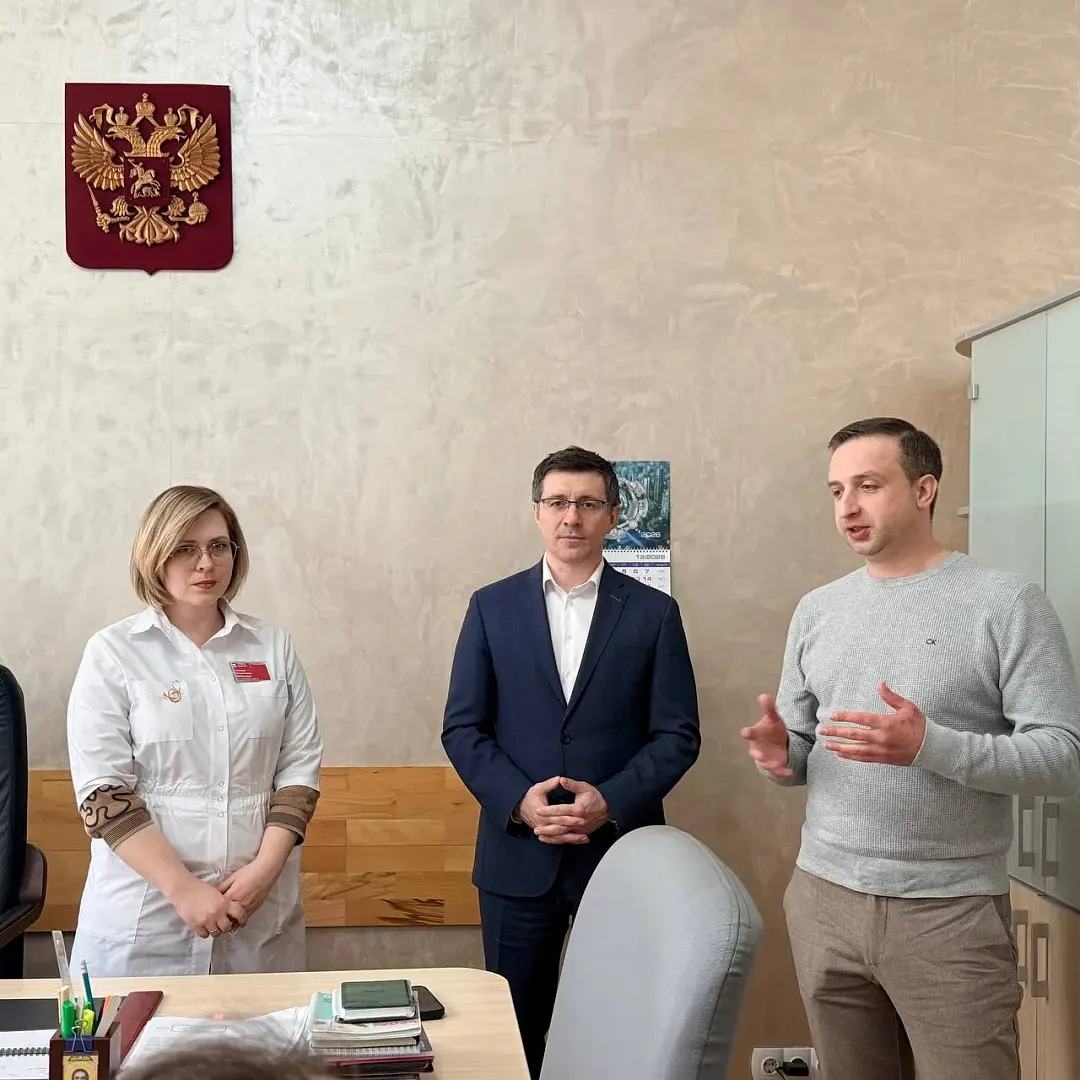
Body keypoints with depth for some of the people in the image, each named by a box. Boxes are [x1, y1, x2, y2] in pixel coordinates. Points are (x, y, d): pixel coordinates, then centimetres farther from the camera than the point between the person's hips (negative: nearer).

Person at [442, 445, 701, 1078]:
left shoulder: (654, 612, 2)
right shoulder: (493, 606, 4)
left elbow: (677, 734, -1)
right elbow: (463, 727, 1)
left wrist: (611, 802, -15)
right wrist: (520, 800, -14)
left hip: (621, 851, 0)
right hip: (518, 854, 1)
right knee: (515, 1026, 10)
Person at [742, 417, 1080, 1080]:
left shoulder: (1005, 602, -8)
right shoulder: (817, 609, 8)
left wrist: (929, 746, -25)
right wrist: (783, 756, -10)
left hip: (952, 912, -4)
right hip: (824, 899, 5)